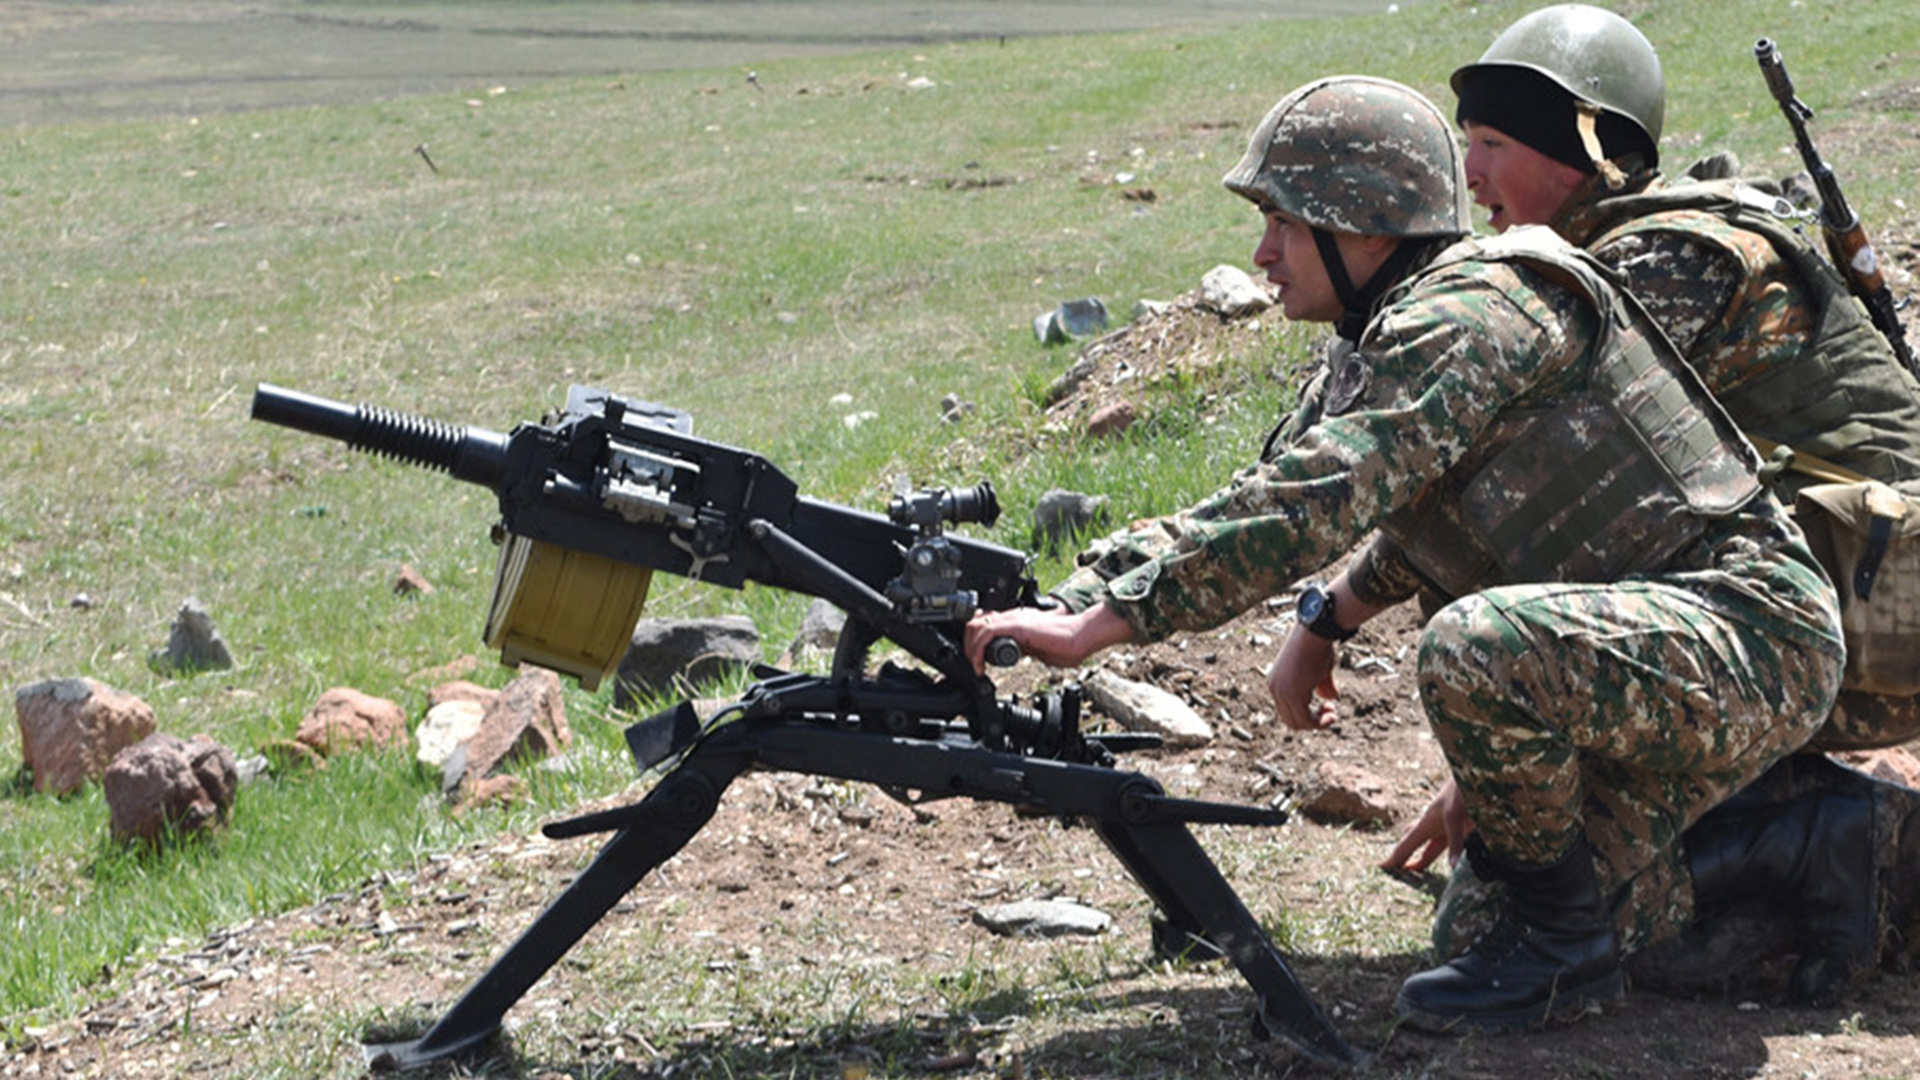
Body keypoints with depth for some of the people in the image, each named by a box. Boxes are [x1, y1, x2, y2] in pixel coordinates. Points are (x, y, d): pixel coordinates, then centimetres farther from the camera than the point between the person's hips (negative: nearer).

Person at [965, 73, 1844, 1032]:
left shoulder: (1481, 306, -20)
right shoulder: (1378, 353, 10)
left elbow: (1311, 504, -28)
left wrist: (1096, 625, -27)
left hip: (1751, 629, -10)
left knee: (1475, 649, -32)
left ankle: (1562, 942, -12)